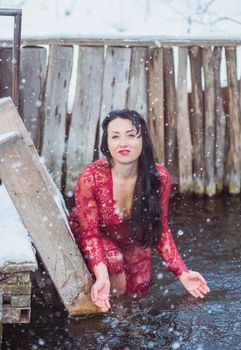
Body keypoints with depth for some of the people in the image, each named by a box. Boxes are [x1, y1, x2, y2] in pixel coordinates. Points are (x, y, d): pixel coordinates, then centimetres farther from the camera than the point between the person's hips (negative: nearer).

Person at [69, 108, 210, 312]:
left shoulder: (159, 177, -23)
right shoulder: (91, 178, -33)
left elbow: (160, 230, -10)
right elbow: (90, 234, -26)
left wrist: (182, 273, -16)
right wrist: (102, 277, -42)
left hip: (133, 241, 4)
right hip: (100, 239, -3)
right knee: (114, 259, -31)